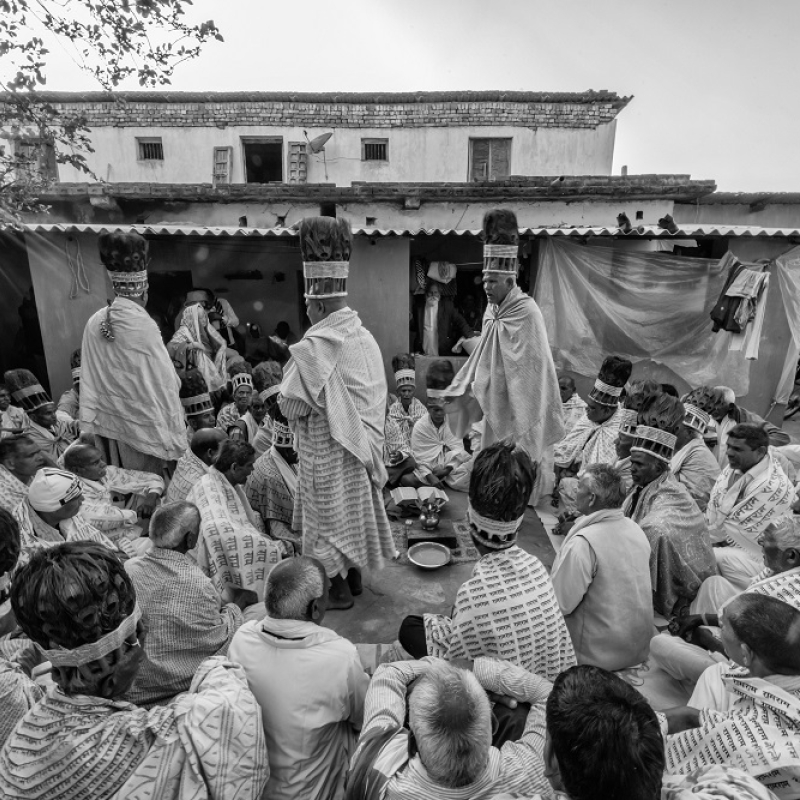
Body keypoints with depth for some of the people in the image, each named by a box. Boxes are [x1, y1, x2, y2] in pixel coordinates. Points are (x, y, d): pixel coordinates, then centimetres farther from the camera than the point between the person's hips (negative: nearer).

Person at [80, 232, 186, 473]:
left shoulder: (95, 322, -3)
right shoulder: (143, 325, -19)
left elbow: (89, 380, 3)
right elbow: (164, 381, -16)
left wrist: (90, 424, 13)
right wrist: (173, 434, -7)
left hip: (108, 424, 6)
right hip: (142, 426, -5)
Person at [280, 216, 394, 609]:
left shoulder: (313, 348, -24)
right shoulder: (365, 337, -4)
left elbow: (291, 407, -17)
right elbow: (375, 396, 4)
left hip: (327, 449, -7)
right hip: (362, 443, 7)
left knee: (331, 516, 10)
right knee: (354, 509, 21)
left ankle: (338, 587, 24)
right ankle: (354, 574, 37)